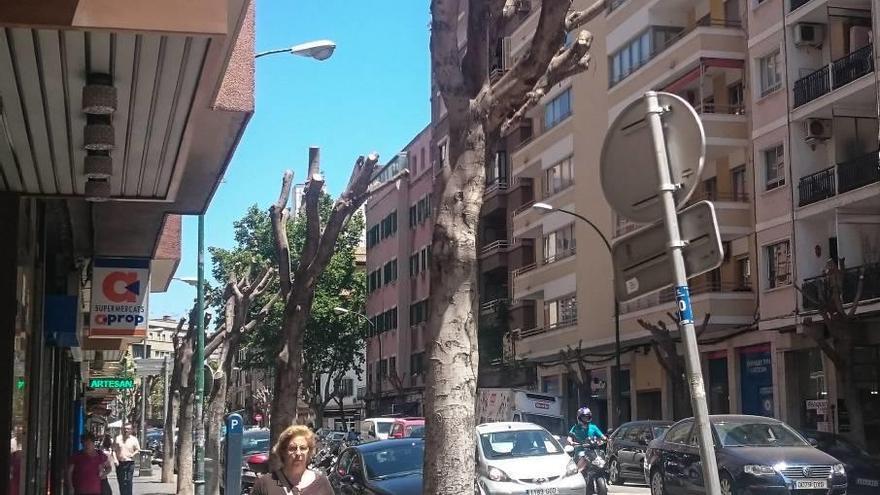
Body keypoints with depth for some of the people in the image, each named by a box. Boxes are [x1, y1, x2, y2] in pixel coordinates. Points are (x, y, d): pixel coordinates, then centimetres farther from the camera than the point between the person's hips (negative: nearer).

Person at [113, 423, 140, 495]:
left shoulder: (134, 439, 2)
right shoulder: (118, 438, 6)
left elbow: (138, 450, 5)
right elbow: (114, 450, 8)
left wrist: (132, 455, -13)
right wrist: (115, 459, -5)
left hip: (129, 463, -2)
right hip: (119, 463, 2)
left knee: (128, 482, -8)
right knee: (121, 482, 7)